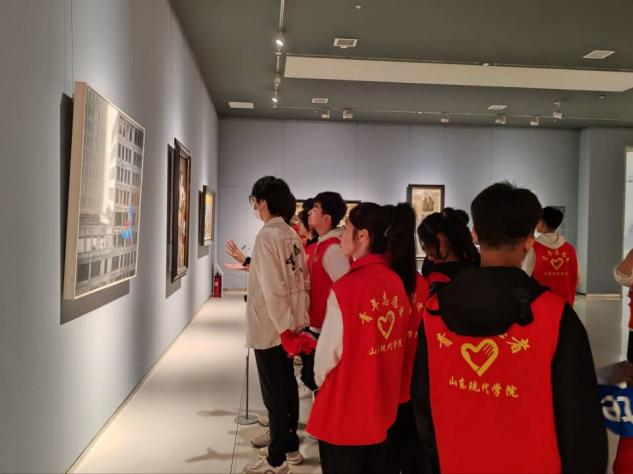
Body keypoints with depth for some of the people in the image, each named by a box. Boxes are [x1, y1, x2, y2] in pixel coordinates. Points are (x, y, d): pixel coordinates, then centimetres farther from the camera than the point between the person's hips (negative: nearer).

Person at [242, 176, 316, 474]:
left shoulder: (267, 235, -17)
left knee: (273, 393, 3)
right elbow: (301, 279, 9)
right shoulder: (291, 235, 7)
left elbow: (272, 288, -21)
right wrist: (294, 324, 13)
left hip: (270, 328, -8)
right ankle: (290, 446, 33)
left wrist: (285, 327, -17)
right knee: (286, 386, 18)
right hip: (287, 325, 8)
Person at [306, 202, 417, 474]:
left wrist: (320, 380, 5)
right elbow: (398, 341, 4)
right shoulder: (398, 282, -4)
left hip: (345, 410, -6)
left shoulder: (346, 287, -23)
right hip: (384, 405, 6)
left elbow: (329, 352, -15)